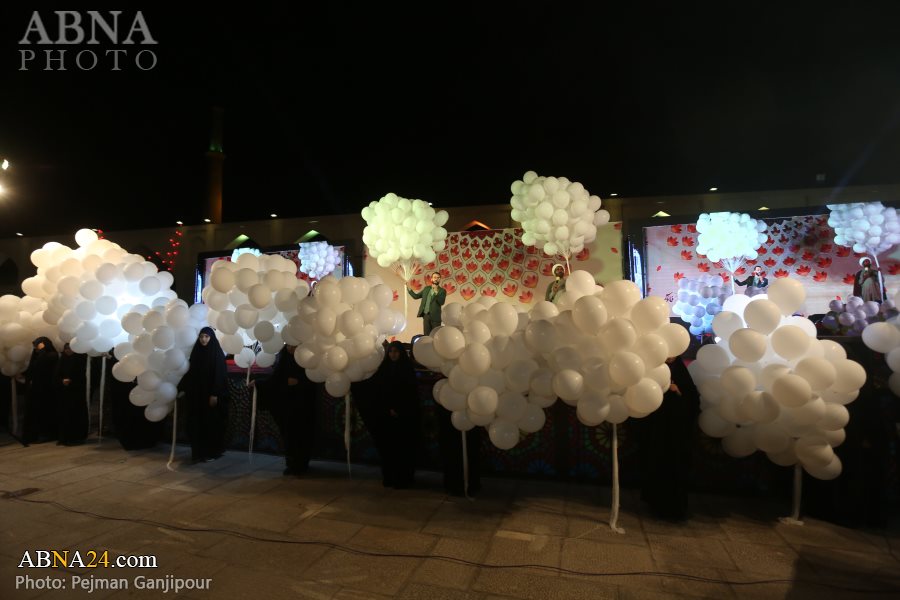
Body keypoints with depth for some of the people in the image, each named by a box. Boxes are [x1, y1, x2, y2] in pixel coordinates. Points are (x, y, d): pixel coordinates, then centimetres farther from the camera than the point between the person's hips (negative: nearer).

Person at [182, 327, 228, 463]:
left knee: (211, 423, 0)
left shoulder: (217, 354, -8)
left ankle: (212, 452, 8)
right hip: (196, 394, 6)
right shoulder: (196, 352, 8)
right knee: (197, 423, 7)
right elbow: (191, 373, 11)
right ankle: (198, 452, 17)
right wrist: (183, 388, 6)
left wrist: (215, 394, -17)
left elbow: (219, 375, -12)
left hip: (210, 394, -6)